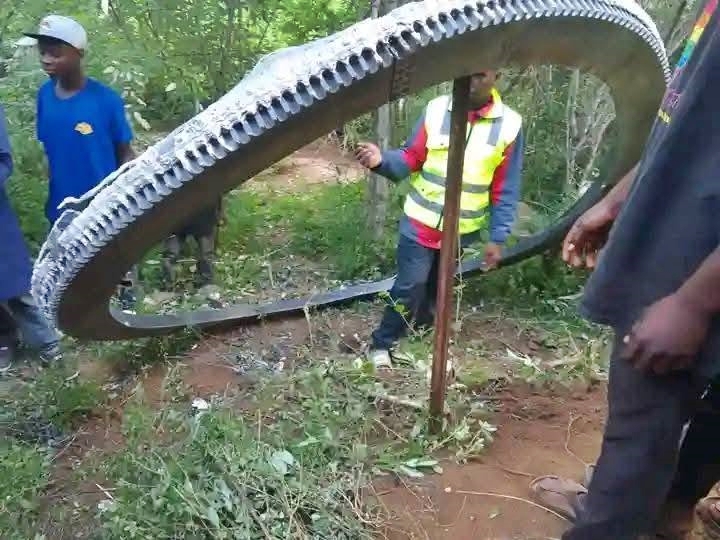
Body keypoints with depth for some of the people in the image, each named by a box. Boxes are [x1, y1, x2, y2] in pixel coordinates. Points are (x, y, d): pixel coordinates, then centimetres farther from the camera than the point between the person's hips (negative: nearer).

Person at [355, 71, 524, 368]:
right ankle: (381, 345, 15)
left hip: (461, 231, 2)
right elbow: (411, 159, -3)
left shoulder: (509, 125, -6)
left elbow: (505, 190, -2)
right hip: (420, 223, -1)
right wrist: (383, 160, -24)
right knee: (409, 288, -3)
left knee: (437, 291, 17)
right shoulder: (436, 109, -7)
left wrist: (497, 238, -3)